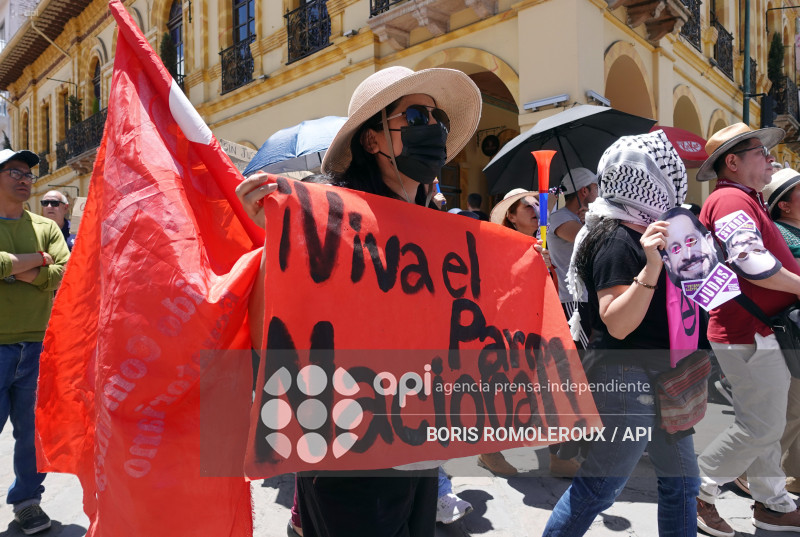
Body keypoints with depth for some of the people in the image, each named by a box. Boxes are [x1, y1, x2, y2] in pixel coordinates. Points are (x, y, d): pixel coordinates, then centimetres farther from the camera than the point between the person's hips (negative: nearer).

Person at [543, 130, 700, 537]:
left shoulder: (642, 234, 10)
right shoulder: (618, 241, -19)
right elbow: (617, 324, -26)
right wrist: (651, 267, -33)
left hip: (658, 380, 10)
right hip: (626, 380, -10)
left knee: (681, 481, 19)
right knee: (597, 489, 2)